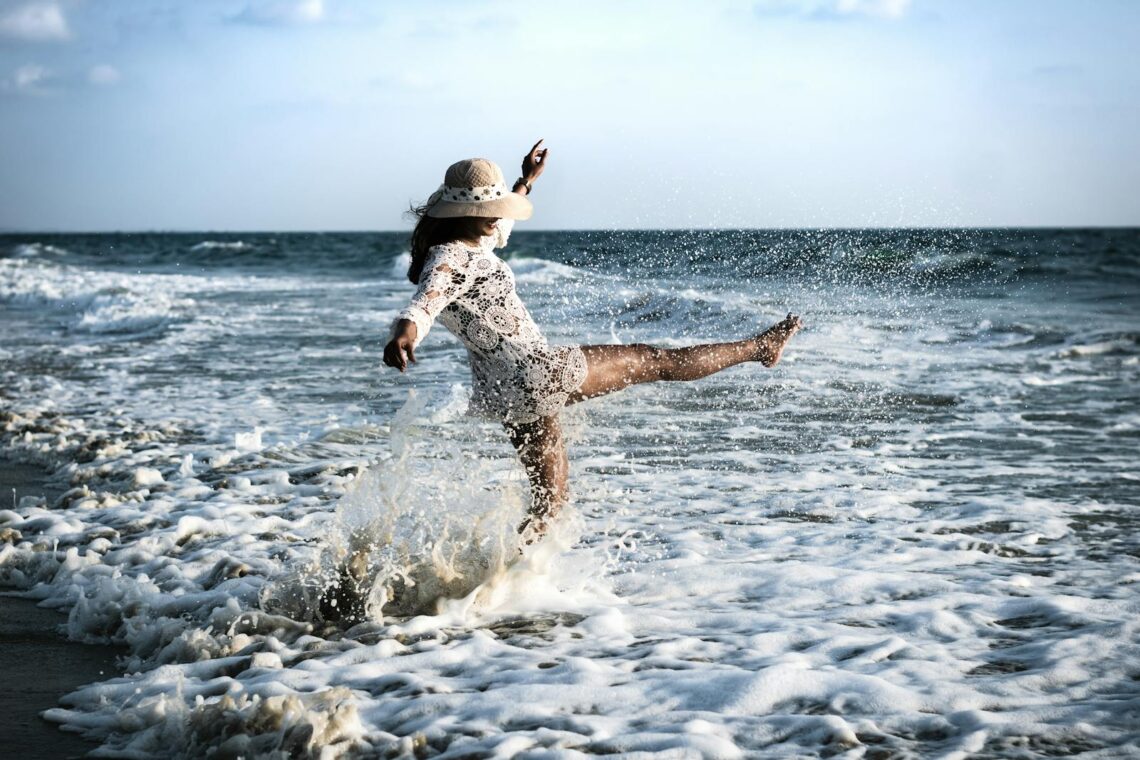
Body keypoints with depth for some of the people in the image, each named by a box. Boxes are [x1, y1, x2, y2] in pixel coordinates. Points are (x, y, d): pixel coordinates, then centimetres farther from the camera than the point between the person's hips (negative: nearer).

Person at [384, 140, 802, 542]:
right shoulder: (449, 261, -19)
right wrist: (402, 336, -61)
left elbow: (497, 219, 33)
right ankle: (760, 346, 24)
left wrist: (526, 182, 40)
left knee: (548, 501, 19)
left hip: (505, 391, 10)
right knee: (654, 360, 8)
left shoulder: (464, 247, 10)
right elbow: (424, 303, -41)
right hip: (536, 373, -10)